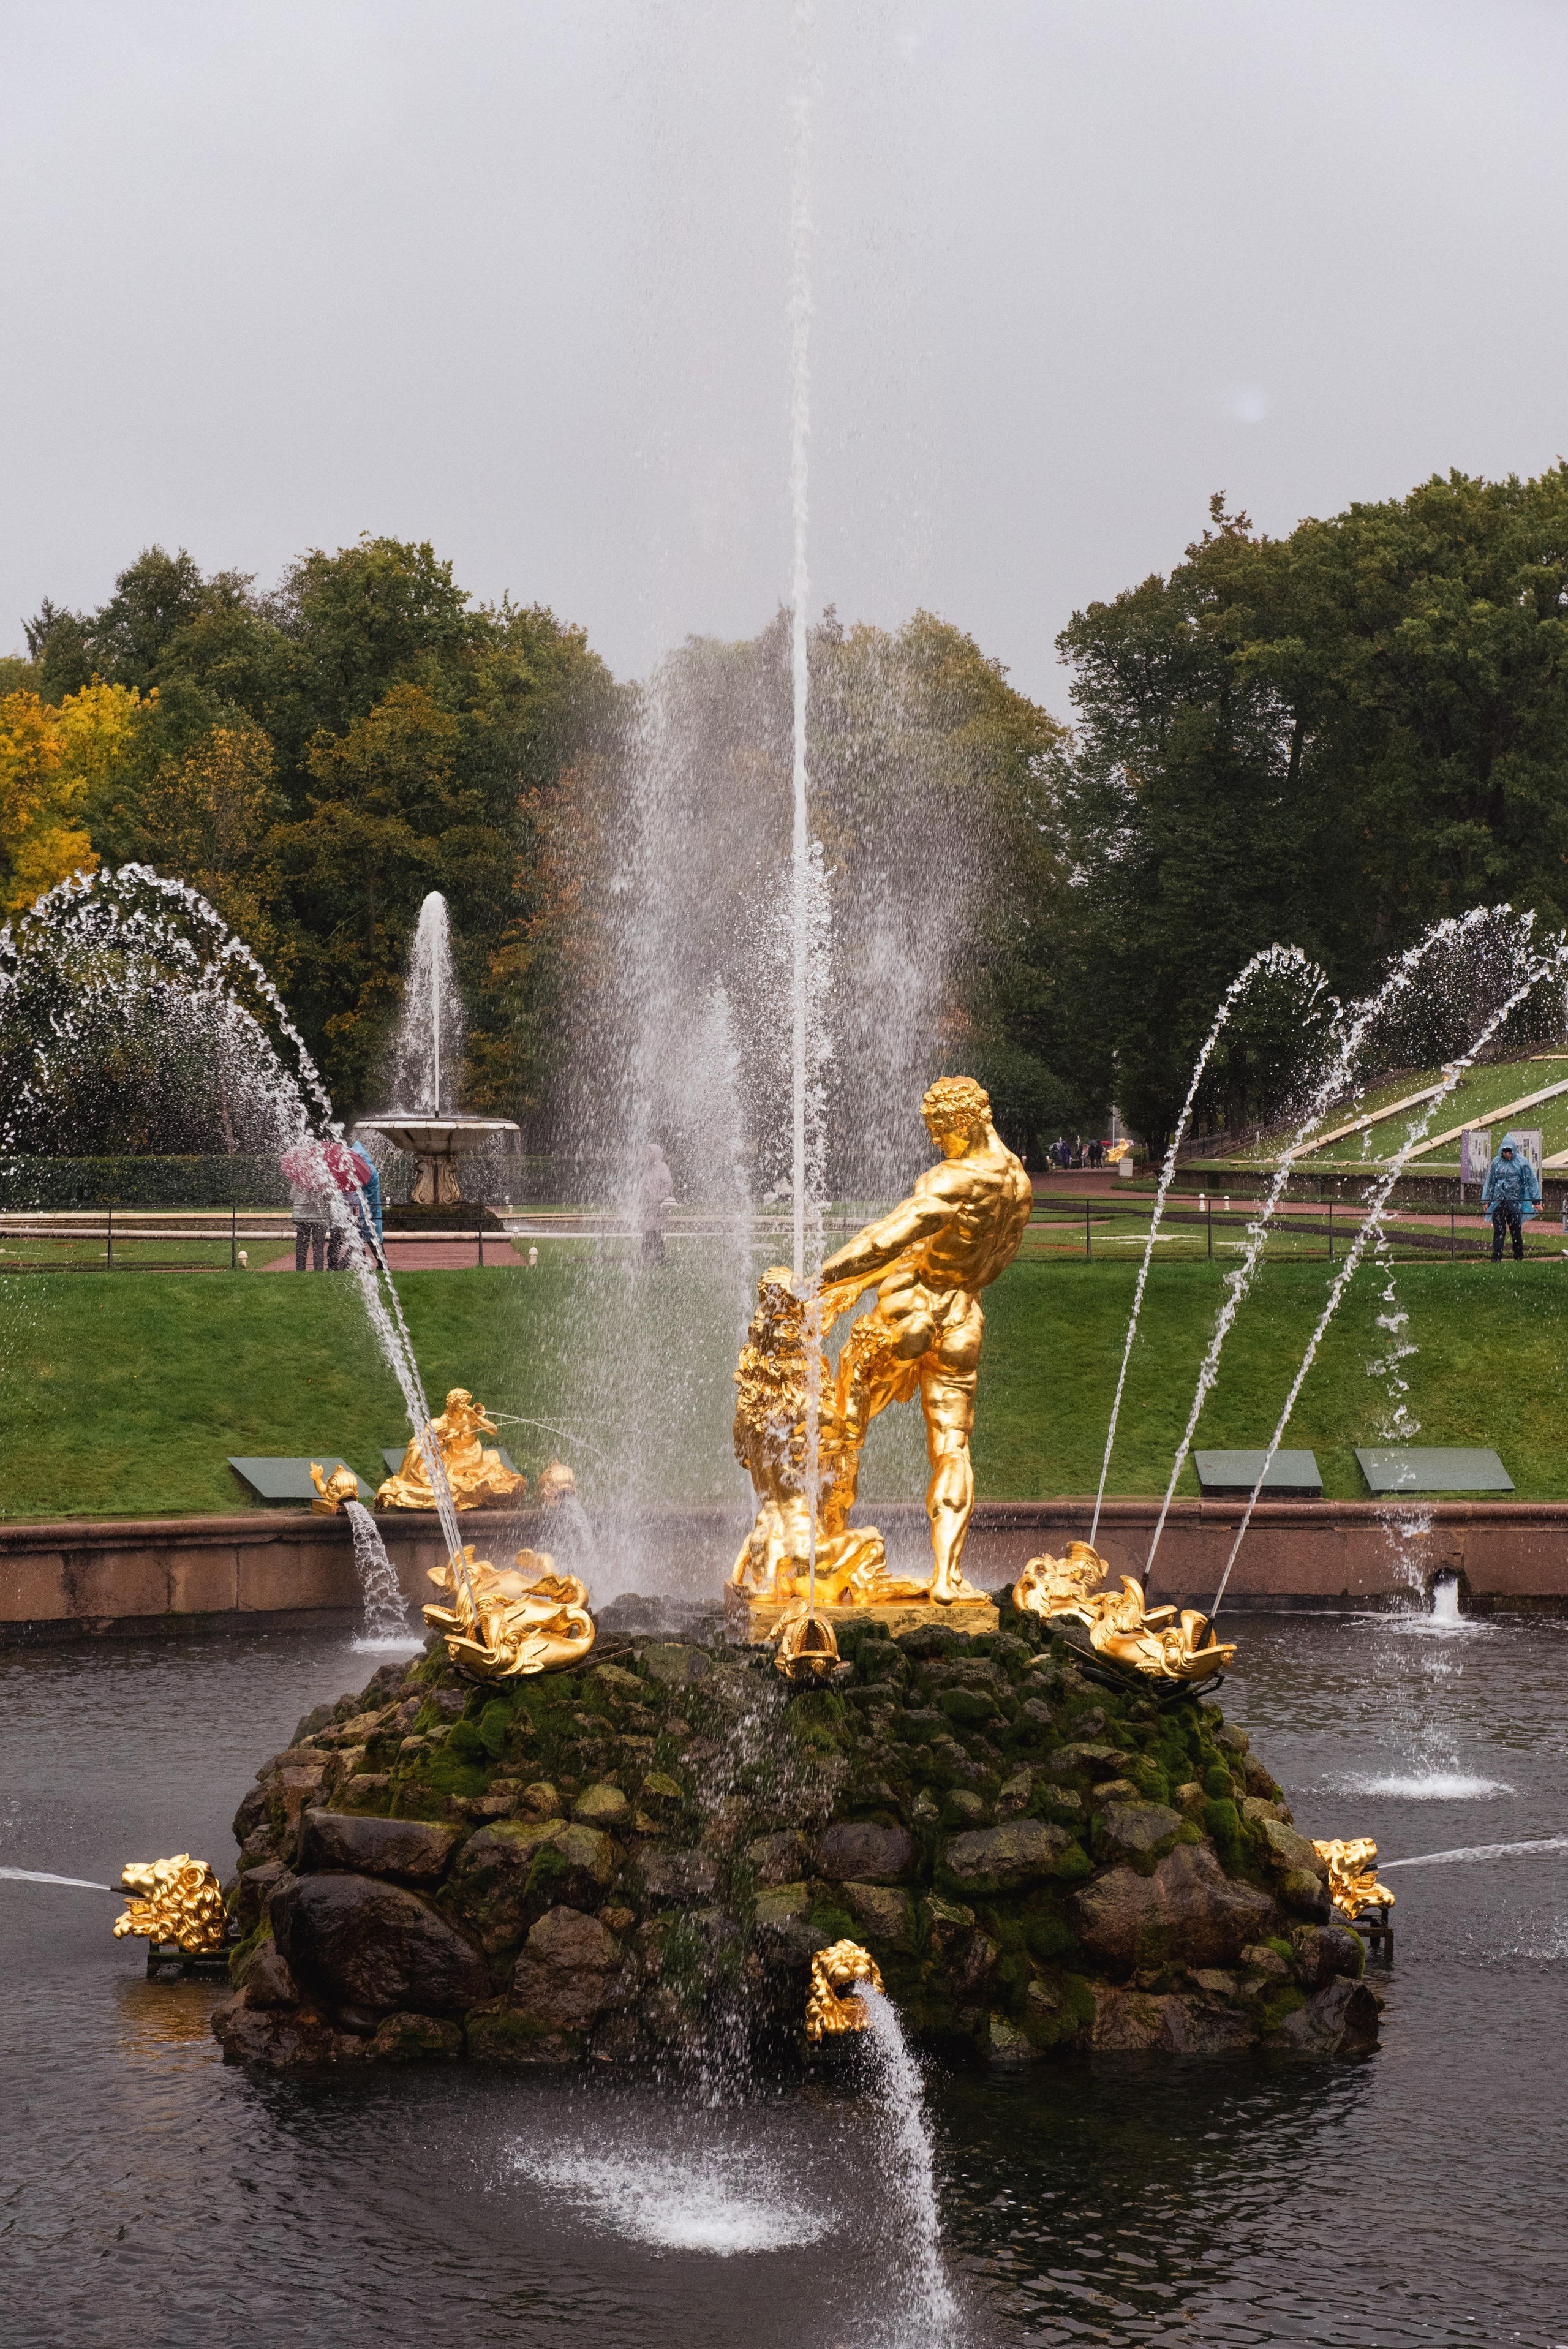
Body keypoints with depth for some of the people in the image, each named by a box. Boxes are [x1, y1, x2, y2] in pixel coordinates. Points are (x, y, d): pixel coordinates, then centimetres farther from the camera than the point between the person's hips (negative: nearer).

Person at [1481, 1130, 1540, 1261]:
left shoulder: (1522, 1163, 0)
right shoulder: (1496, 1162, 8)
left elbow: (1531, 1182, 2)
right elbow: (1490, 1182, 16)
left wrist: (1536, 1201, -1)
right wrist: (1486, 1200, 14)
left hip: (1515, 1203, -2)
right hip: (1498, 1203, 2)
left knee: (1516, 1231, 4)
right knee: (1498, 1232, -4)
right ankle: (1496, 1259, -5)